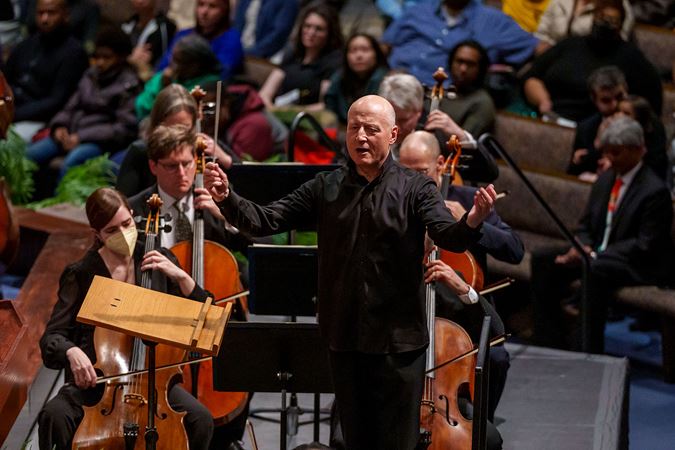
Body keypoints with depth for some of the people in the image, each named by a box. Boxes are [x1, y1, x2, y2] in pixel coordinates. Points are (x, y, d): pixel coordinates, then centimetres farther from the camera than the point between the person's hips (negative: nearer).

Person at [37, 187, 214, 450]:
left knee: (201, 419, -27)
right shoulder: (81, 275, 0)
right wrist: (71, 352, -27)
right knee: (54, 417, -32)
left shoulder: (157, 261, 7)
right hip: (95, 378, -1)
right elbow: (52, 338, -4)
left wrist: (180, 276, -10)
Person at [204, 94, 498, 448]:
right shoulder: (326, 188, 4)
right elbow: (266, 221, -2)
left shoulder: (416, 189, -4)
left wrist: (471, 223, -42)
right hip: (344, 339, 3)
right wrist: (227, 199, -20)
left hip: (397, 340, -3)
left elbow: (448, 236, -19)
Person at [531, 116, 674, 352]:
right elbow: (586, 225, 17)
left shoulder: (655, 191, -14)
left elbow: (645, 245, -19)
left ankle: (587, 349, -31)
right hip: (598, 254, 8)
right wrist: (582, 247, -8)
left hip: (639, 267, -8)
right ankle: (550, 342, -8)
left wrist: (596, 255, -24)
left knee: (595, 270, -38)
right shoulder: (605, 180, 11)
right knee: (542, 259, -7)